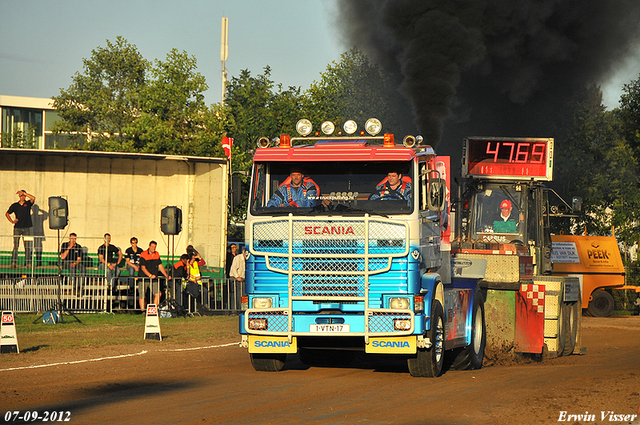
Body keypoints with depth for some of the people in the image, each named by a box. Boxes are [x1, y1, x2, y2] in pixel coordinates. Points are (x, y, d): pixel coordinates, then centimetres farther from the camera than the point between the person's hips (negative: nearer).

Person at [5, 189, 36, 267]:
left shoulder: (28, 204, 6)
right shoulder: (15, 205, 9)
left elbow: (33, 198, -12)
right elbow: (7, 213, 16)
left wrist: (23, 193, -12)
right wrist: (12, 221, 1)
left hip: (27, 228, 0)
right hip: (17, 228, 0)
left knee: (27, 247, 0)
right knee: (15, 246, -3)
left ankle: (28, 263, 3)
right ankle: (13, 263, -3)